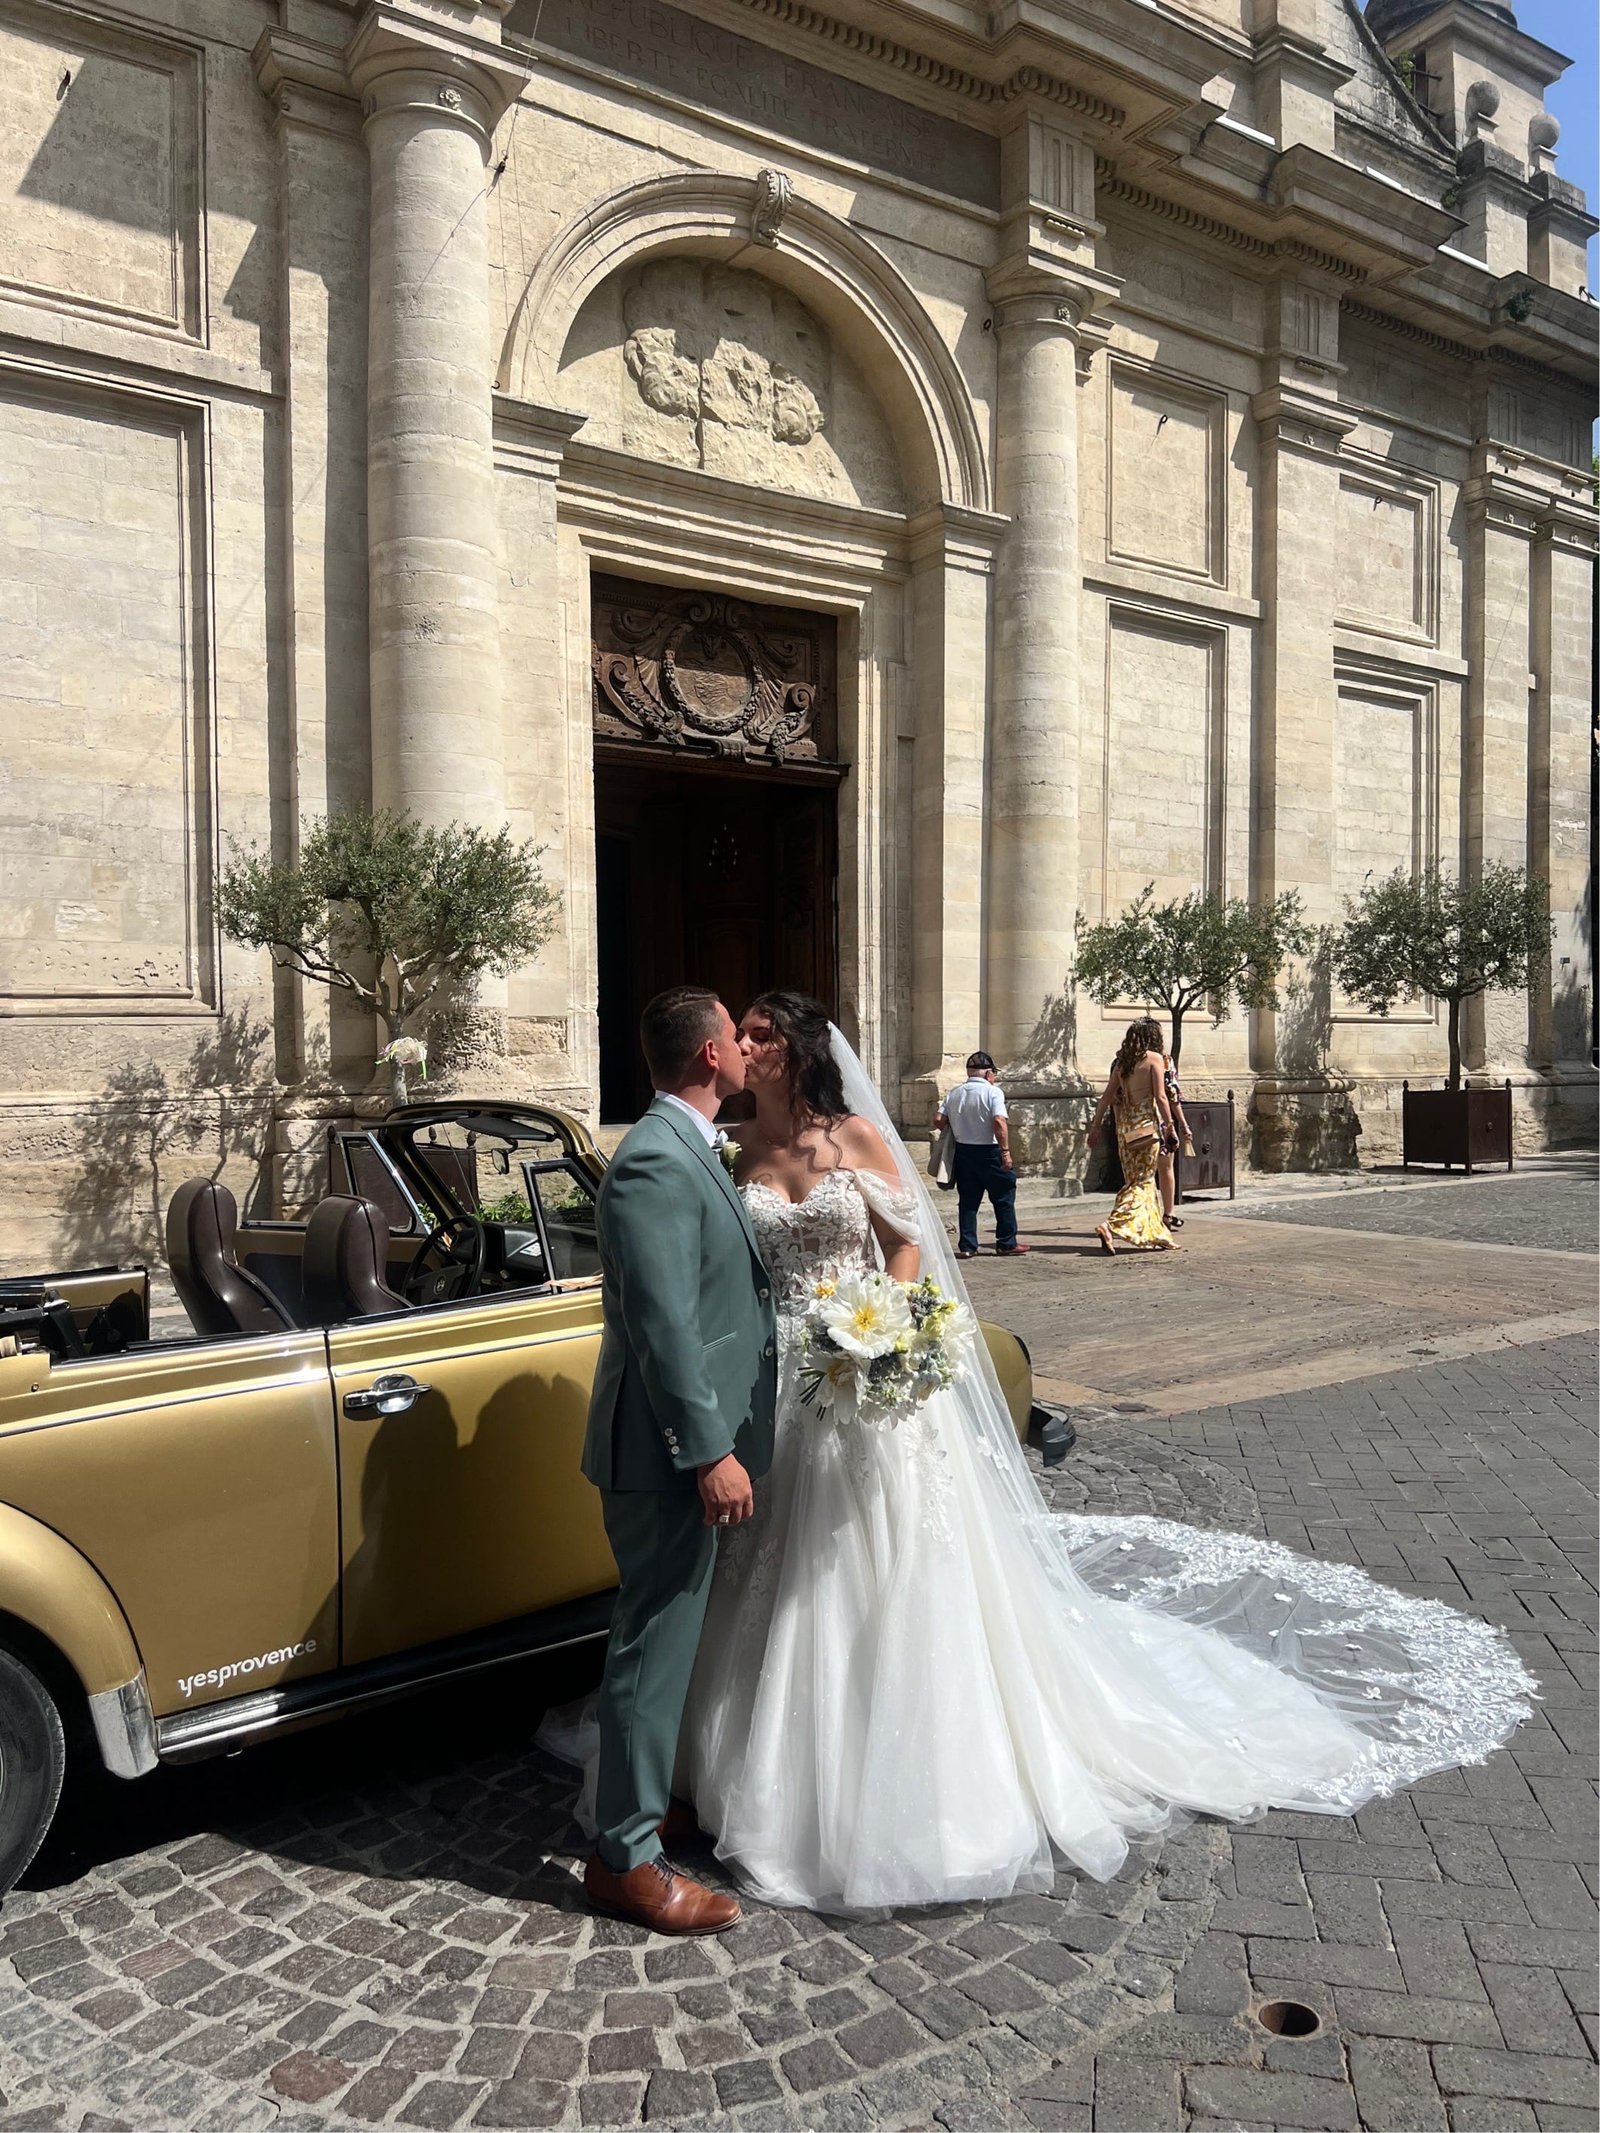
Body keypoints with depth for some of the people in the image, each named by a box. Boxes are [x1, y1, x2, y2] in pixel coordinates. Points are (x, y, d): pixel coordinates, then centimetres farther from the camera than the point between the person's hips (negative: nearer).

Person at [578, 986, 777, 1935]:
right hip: (671, 1452, -10)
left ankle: (652, 1795, 38)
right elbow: (664, 1329, -25)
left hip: (693, 1442, 10)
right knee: (656, 1646, 1)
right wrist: (711, 1452, -23)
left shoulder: (690, 1149, 12)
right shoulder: (656, 1163, -22)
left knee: (670, 1639, 21)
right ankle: (626, 1857, 15)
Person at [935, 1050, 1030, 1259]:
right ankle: (1007, 1244, 13)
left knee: (968, 1201, 10)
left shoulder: (954, 1093, 6)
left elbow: (939, 1121, 1)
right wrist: (1005, 1151, -19)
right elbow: (999, 1121, -21)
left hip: (963, 1152, 5)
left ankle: (967, 1246, 9)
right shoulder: (993, 1092, -9)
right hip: (989, 1151, -5)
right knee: (1003, 1199, 8)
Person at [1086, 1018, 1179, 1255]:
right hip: (1147, 1124, -6)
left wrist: (1096, 1125, 14)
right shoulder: (1154, 1058, -7)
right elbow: (1160, 1097, -11)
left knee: (1137, 1180, 13)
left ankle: (1156, 1235, 21)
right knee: (1142, 1182, -3)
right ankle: (1112, 1226, -20)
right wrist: (1169, 1126, -6)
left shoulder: (1122, 1061, 10)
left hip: (1125, 1126, 7)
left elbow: (1107, 1095, 10)